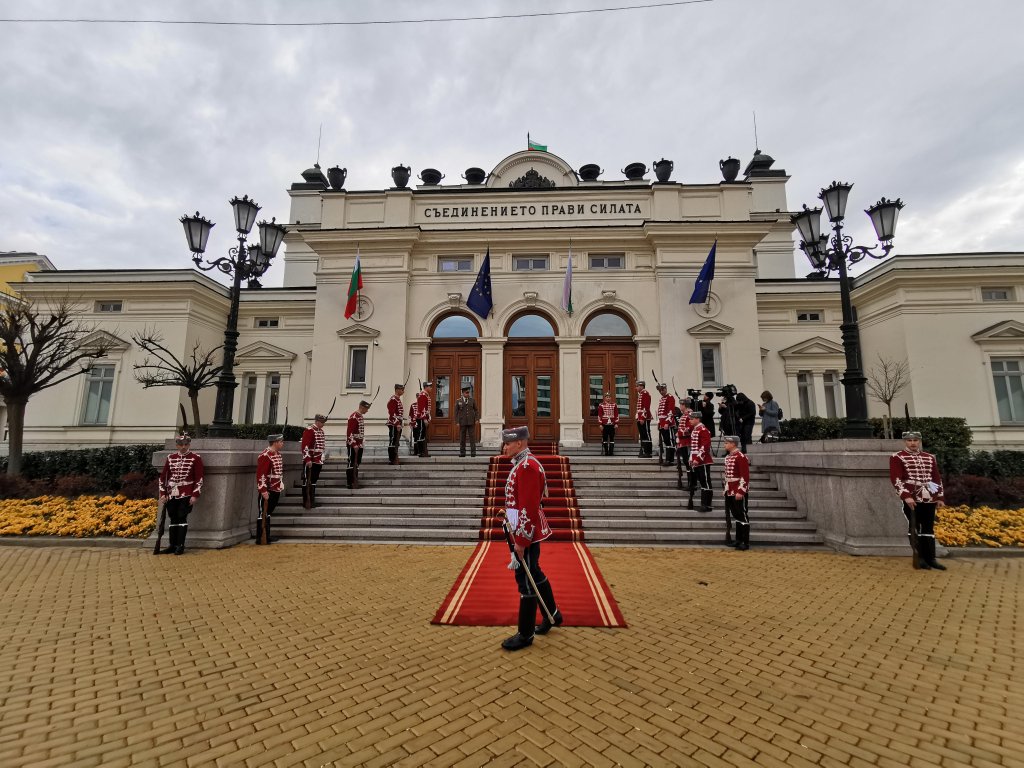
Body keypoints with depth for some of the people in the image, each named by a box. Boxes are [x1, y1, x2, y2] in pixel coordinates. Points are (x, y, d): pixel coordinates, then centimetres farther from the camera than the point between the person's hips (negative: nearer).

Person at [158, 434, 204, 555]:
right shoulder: (170, 458, 9)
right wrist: (163, 493, 6)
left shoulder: (196, 458, -3)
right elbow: (163, 476, 12)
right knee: (173, 519, 9)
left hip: (186, 495, -4)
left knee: (182, 518, -3)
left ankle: (180, 546, 5)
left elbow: (199, 478, -5)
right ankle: (172, 545, 17)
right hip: (172, 494, 4)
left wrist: (195, 495, -10)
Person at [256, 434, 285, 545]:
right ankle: (261, 539, 10)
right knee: (263, 514, 2)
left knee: (268, 514, 16)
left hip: (276, 490, 9)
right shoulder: (265, 456, -18)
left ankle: (267, 537, 24)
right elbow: (261, 475, -21)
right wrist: (263, 491, -22)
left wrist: (281, 485, 19)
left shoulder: (278, 454, 12)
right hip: (267, 491, -9)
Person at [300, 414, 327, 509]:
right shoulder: (309, 430, -11)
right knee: (307, 481, 1)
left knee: (314, 481, 13)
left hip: (318, 461, 8)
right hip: (310, 461, -8)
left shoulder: (321, 431, 14)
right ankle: (306, 502, 7)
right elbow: (305, 446, -17)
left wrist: (322, 458, 19)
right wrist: (308, 460, -21)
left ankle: (312, 501, 21)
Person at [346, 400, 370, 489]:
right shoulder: (354, 417, -16)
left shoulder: (360, 416, 14)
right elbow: (350, 432, -20)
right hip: (353, 445, -9)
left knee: (357, 463, 13)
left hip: (359, 444, 9)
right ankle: (349, 483, 3)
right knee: (352, 463, -3)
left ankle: (355, 481, 21)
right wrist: (354, 445, -23)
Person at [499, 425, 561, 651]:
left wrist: (521, 540, -21)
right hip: (527, 531, 10)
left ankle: (525, 634, 18)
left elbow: (529, 508, -24)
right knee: (534, 574, 21)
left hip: (526, 533, -10)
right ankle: (553, 614, 38)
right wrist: (517, 534, 22)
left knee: (526, 580, 3)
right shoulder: (522, 464, 11)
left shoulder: (527, 466, -21)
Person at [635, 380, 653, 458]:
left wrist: (643, 418, -21)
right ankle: (643, 452, 16)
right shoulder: (640, 394, 18)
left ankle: (648, 453, -2)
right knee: (642, 436, 11)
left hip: (644, 419, -10)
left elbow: (646, 407, -18)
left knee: (646, 436, -5)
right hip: (640, 418, 10)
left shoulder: (646, 393, -10)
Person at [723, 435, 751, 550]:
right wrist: (726, 489, 19)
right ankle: (739, 540, 23)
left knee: (742, 517, -1)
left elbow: (745, 476, -19)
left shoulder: (741, 457, -15)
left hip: (739, 492, -8)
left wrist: (740, 491, -22)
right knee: (736, 516, 14)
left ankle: (745, 542, 7)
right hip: (730, 492, 8)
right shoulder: (728, 457, 12)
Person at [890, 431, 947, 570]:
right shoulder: (897, 458, -5)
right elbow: (896, 479, -12)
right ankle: (919, 558, 8)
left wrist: (940, 497, 8)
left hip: (929, 498, 5)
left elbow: (937, 478, 15)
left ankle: (930, 558, 16)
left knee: (929, 528, 9)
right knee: (914, 528, 1)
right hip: (912, 499, -5)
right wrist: (906, 496, -20)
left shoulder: (930, 457, 13)